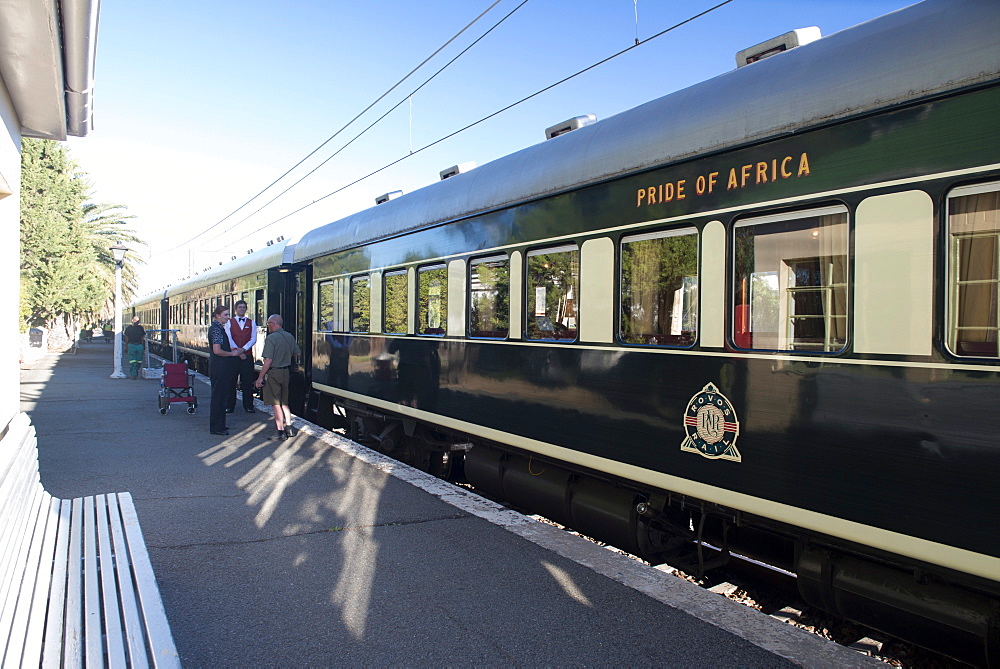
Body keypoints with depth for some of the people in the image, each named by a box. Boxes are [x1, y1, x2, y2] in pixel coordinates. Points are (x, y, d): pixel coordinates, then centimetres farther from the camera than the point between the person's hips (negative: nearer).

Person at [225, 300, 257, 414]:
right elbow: (229, 338, -3)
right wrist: (237, 351, -14)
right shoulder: (229, 322, 7)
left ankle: (248, 406, 10)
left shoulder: (251, 323, 10)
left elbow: (253, 339, 0)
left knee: (248, 382, 2)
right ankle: (230, 406, 12)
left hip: (247, 356, 1)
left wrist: (243, 349, -13)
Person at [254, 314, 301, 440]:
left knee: (276, 404, 0)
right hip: (286, 372, 7)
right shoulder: (290, 337, 6)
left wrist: (260, 377, -13)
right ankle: (289, 427, 17)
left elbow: (268, 360, -19)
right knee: (284, 402, 18)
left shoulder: (271, 338, -15)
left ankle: (281, 431, 2)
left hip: (273, 373, -7)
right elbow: (298, 353, 16)